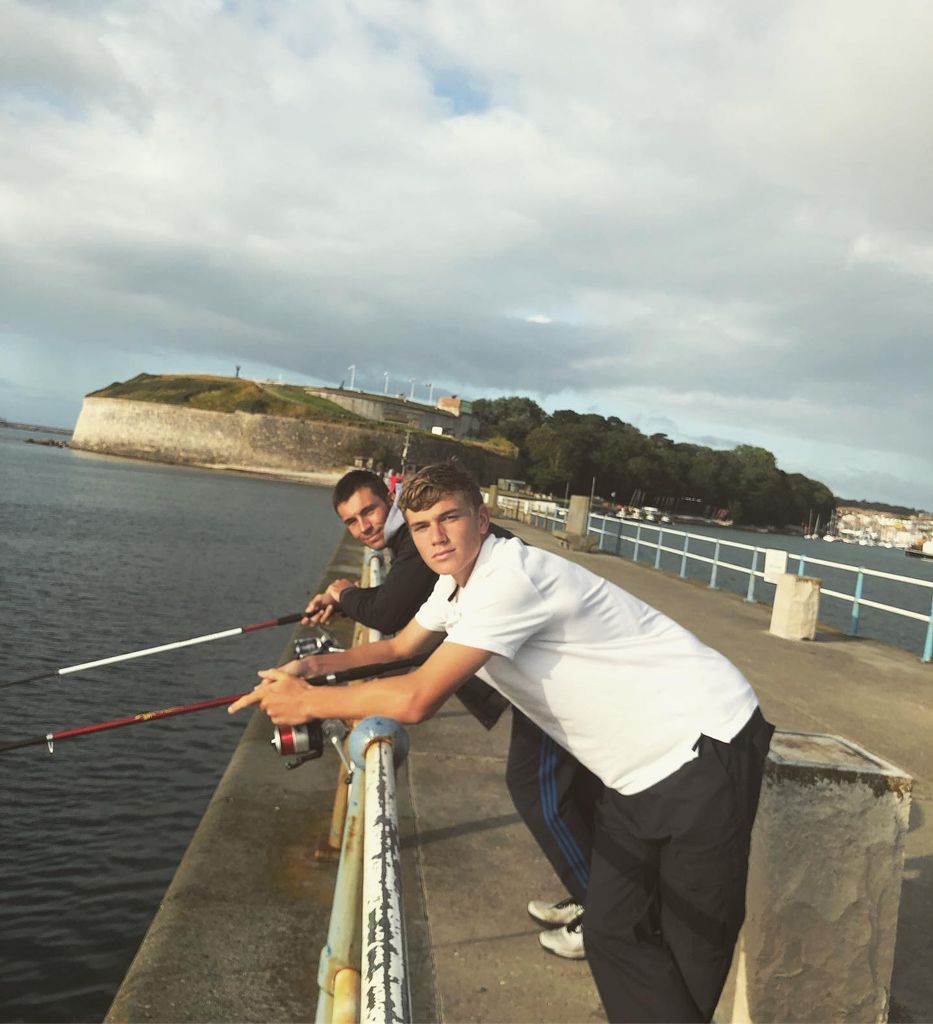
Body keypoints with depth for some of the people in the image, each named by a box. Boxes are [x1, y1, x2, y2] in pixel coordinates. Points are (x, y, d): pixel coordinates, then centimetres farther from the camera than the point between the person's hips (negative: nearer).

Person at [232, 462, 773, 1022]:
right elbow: (399, 647, 21)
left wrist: (308, 702, -15)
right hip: (639, 767, 9)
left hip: (705, 746, -8)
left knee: (694, 950, -1)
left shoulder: (510, 576, -25)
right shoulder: (455, 585, 6)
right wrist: (315, 665, 6)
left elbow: (418, 699, -28)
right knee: (611, 934, 9)